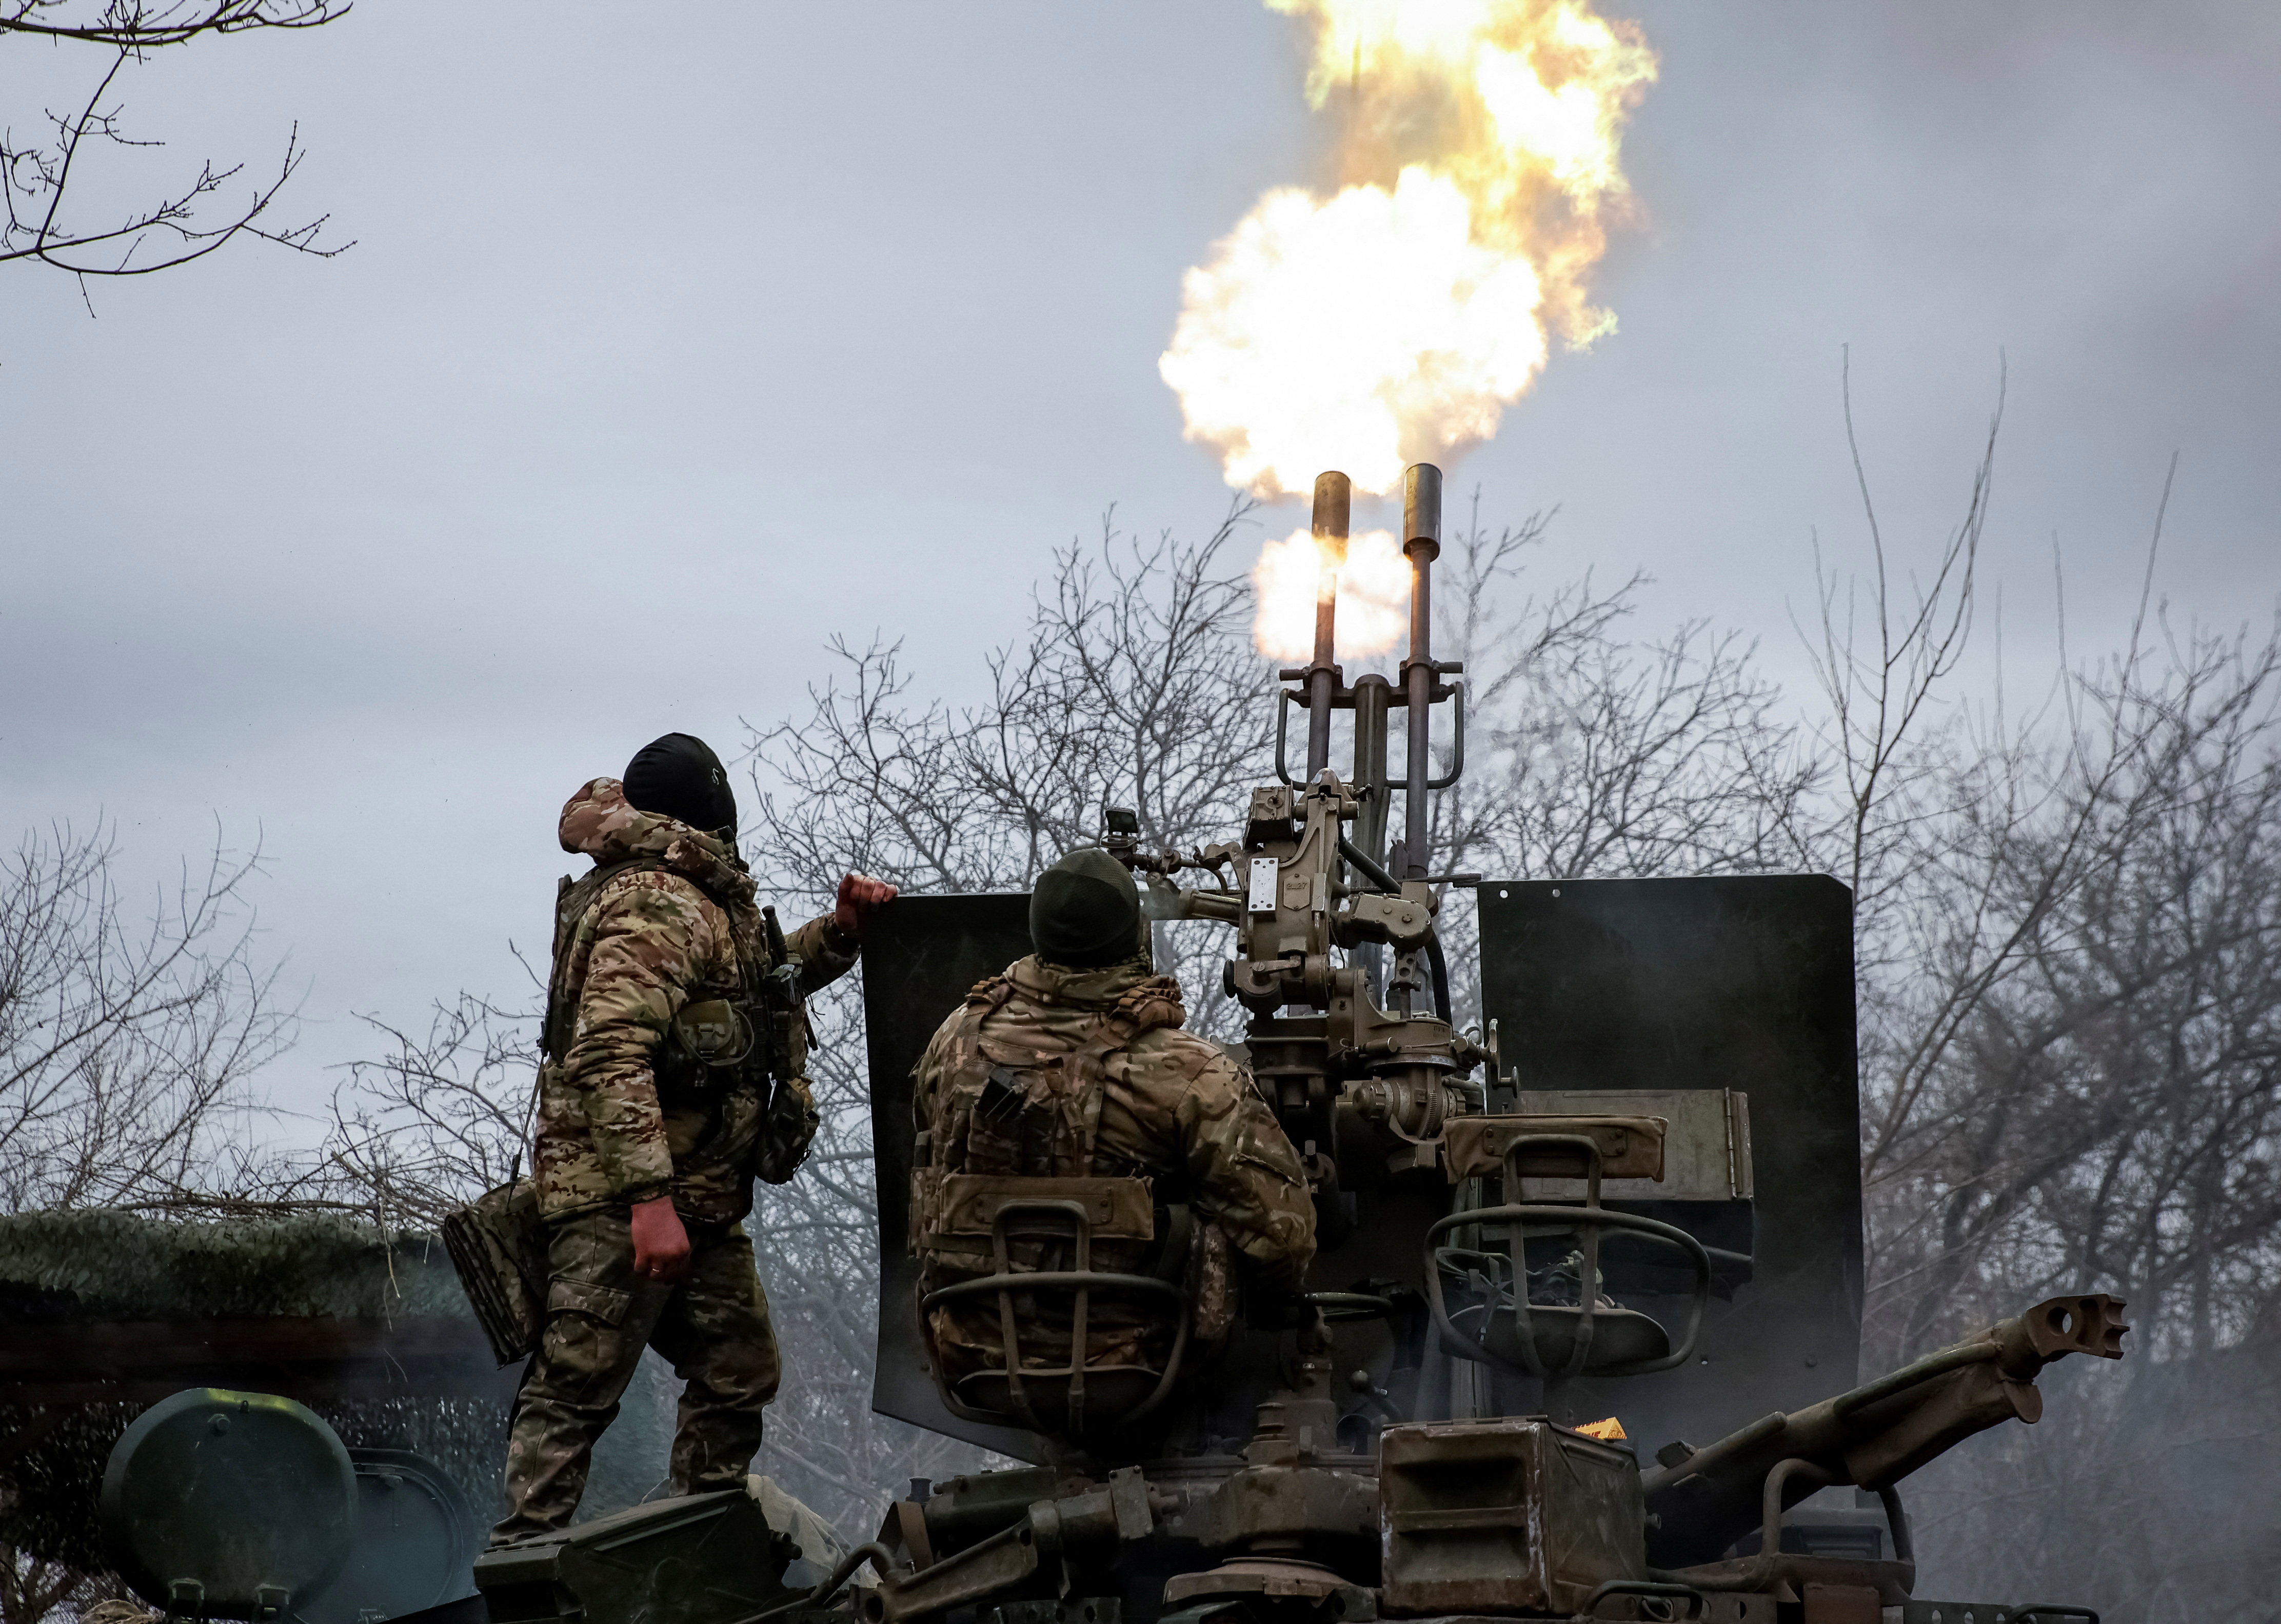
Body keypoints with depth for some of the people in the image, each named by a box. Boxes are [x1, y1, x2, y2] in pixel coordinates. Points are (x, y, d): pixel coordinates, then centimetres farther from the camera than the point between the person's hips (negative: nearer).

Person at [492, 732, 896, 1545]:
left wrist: (839, 932, 19)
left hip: (701, 1203, 10)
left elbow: (760, 983, 38)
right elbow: (611, 1054, -25)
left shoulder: (705, 904, 18)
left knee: (738, 1373, 14)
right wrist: (649, 1200, -32)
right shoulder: (657, 905, -15)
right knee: (575, 1388, -10)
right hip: (621, 1202, -10)